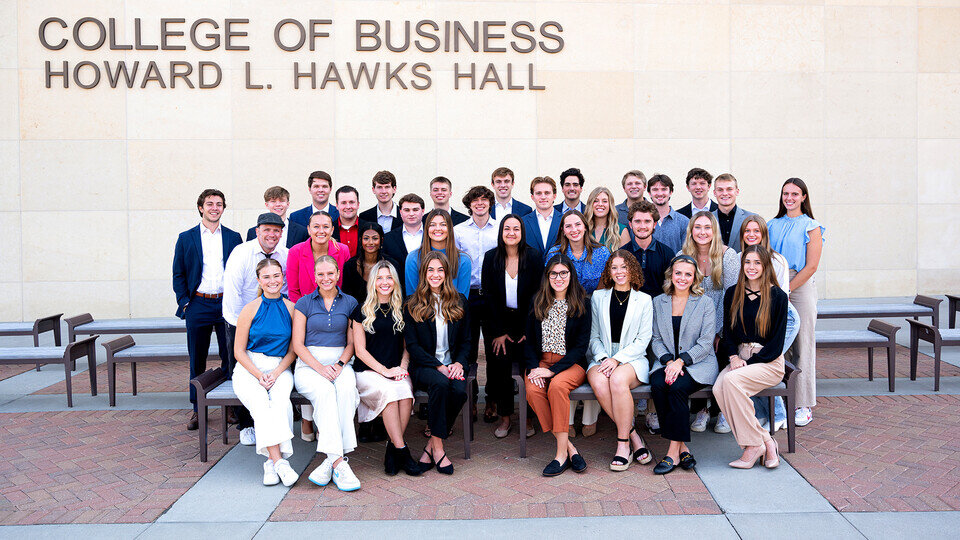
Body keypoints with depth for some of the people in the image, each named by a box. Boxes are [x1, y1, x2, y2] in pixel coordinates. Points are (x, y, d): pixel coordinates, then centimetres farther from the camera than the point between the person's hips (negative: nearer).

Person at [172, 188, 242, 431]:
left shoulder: (233, 237, 8)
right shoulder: (186, 238, 7)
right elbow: (178, 274, 7)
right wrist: (184, 302, -3)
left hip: (227, 304, 0)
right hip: (198, 305, 0)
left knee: (231, 357, 3)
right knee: (197, 360, 6)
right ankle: (198, 409, 17)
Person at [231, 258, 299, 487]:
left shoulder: (291, 308, 5)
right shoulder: (251, 309, 1)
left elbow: (293, 350, 8)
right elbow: (239, 351, 2)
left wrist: (276, 374, -9)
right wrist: (259, 375, -12)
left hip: (280, 369, 1)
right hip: (249, 369, -1)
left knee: (280, 402, -31)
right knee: (260, 403, -31)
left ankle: (271, 462, -30)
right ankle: (279, 462, -35)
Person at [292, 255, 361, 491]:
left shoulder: (350, 303, 11)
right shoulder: (304, 303, 7)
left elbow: (351, 343, 10)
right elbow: (298, 344, 2)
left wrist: (340, 364, -10)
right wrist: (319, 367, -13)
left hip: (340, 363, 1)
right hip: (308, 364, -1)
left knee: (347, 390, -34)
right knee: (325, 391, -35)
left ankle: (331, 459, -36)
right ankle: (339, 463, -41)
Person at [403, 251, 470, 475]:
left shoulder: (459, 301, 13)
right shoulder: (413, 304, 4)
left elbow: (466, 340, 15)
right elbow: (412, 344, -2)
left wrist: (459, 363, -6)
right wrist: (438, 367, -14)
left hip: (453, 363, 2)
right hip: (424, 366, -2)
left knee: (459, 390, -30)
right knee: (440, 383, -35)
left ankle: (431, 447, -16)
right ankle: (438, 447, -24)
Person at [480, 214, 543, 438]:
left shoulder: (533, 257, -4)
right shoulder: (491, 257, 0)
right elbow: (488, 296, 0)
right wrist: (498, 332, -6)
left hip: (525, 320, -1)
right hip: (499, 320, 1)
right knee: (500, 360, -13)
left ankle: (528, 415, 1)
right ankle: (504, 416, -1)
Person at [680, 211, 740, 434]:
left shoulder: (728, 255, -7)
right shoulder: (682, 257, 1)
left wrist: (719, 332, -15)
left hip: (721, 325, -1)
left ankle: (722, 410, -2)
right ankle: (701, 410, 0)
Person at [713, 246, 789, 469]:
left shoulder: (777, 296, -3)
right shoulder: (733, 294, 11)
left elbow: (777, 343, -5)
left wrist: (749, 363, -13)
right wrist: (734, 357, -7)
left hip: (769, 362, -4)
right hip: (740, 358, 4)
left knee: (732, 380, -32)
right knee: (718, 388, -27)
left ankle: (754, 444, -18)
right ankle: (765, 442, -17)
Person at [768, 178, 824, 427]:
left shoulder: (811, 227, 1)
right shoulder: (772, 225, 14)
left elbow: (811, 266, -6)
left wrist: (786, 290, -11)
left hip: (801, 287, -4)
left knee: (802, 346, -1)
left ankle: (804, 405, 7)